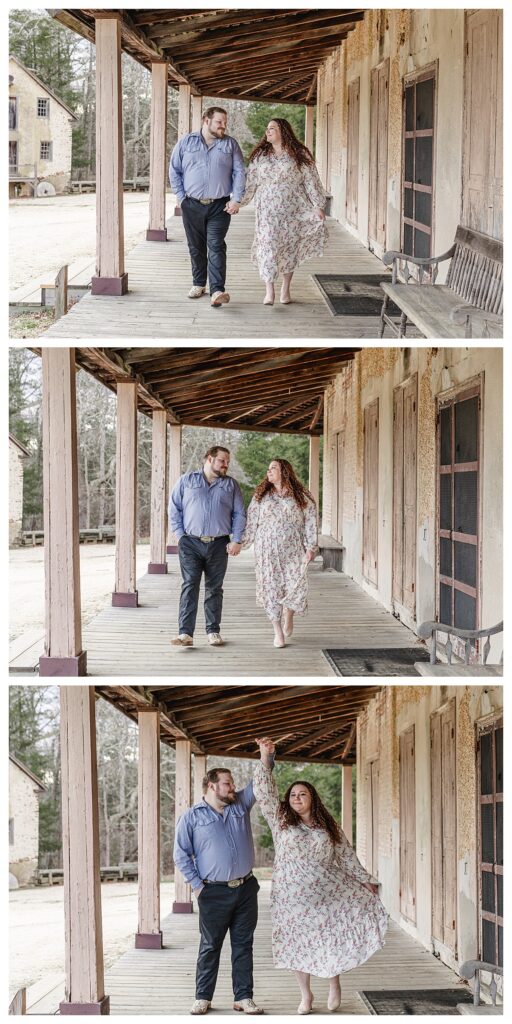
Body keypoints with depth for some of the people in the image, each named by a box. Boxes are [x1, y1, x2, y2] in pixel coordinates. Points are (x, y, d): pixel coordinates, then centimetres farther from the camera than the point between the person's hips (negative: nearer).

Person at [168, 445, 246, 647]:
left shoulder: (231, 485, 11)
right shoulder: (186, 481, 8)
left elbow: (239, 514, 9)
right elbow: (174, 509, 8)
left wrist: (236, 540, 0)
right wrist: (180, 535, -1)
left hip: (219, 545, 2)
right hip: (191, 543, -2)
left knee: (214, 589, 7)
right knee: (189, 586, -10)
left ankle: (213, 631, 15)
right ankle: (185, 633, -15)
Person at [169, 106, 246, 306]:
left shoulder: (230, 144, 7)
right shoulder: (186, 142, 7)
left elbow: (239, 172, 4)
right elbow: (174, 170, 9)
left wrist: (236, 199, -6)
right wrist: (181, 196, 2)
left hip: (220, 207, -1)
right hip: (192, 205, 2)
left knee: (216, 247, -11)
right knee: (196, 247, 9)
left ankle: (217, 290, -19)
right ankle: (198, 284, 24)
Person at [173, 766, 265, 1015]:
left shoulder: (241, 804, 10)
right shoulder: (192, 816, -1)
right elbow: (181, 854, 0)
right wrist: (197, 885, -5)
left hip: (246, 890, 3)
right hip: (214, 892, -3)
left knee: (243, 945, 7)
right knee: (210, 946, 3)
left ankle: (243, 997, 12)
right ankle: (203, 997, 12)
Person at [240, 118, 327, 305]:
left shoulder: (299, 155, 0)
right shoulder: (260, 155, 8)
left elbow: (311, 181, -2)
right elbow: (250, 182, 9)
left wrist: (318, 205, -8)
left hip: (292, 211, -1)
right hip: (267, 211, 1)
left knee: (289, 249, 5)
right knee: (267, 248, -8)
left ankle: (285, 289, 19)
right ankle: (269, 291, -7)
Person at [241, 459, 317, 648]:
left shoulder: (302, 497, 4)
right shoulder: (261, 496, 10)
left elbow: (310, 523, 2)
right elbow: (251, 522, 9)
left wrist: (310, 547, -5)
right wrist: (241, 542, 3)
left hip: (292, 550, -1)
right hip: (267, 550, 1)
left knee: (295, 586, -6)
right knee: (271, 588, -2)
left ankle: (288, 617, 25)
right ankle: (278, 632, 6)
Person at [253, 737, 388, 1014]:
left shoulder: (328, 826, 6)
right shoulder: (280, 820, 1)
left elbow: (346, 856, 12)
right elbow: (264, 792, -9)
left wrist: (365, 880, 11)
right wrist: (265, 758, -17)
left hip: (327, 892, 1)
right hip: (293, 895, -1)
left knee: (334, 937, -6)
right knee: (298, 944, 5)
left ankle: (334, 983, 17)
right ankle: (305, 995, 19)